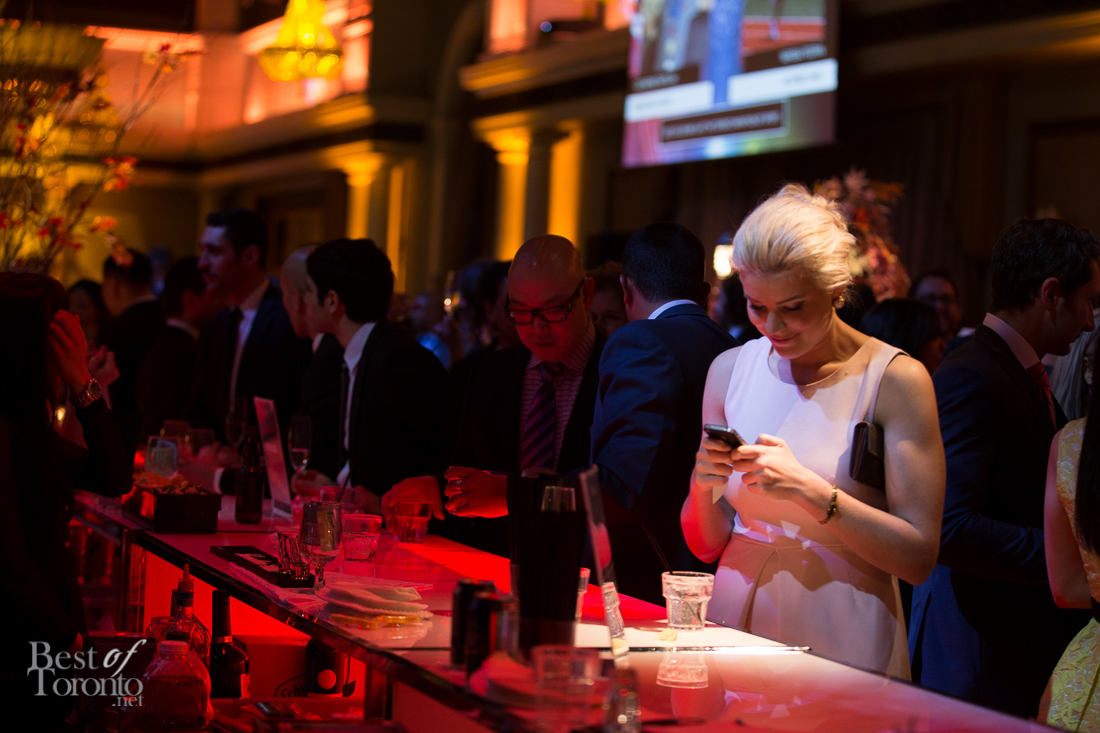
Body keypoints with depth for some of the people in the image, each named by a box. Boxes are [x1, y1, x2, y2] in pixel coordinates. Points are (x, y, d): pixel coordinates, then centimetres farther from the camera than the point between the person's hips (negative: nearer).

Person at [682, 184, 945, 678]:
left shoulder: (896, 379, -6)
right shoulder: (730, 370, 6)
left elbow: (919, 557, -10)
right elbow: (706, 546, 11)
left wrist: (810, 489, -19)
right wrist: (702, 485, -9)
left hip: (843, 645, -3)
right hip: (737, 625, 3)